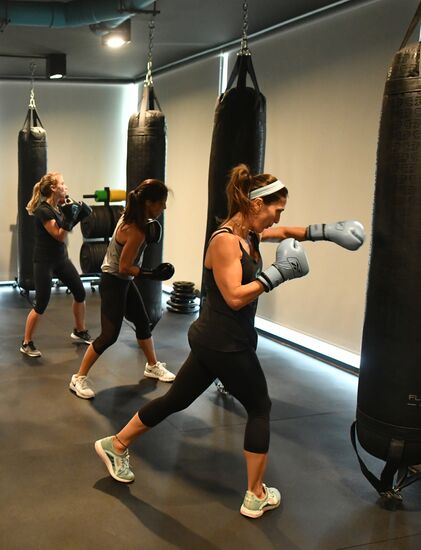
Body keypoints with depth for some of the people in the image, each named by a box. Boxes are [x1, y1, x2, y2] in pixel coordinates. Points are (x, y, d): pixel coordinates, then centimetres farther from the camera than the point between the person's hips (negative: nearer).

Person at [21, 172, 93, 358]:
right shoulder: (43, 210, -20)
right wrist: (69, 217, -30)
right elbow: (59, 236, -21)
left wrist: (76, 214, 2)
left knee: (80, 293, 10)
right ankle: (26, 344, 9)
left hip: (61, 258, 8)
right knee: (41, 304, -5)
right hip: (44, 262, -8)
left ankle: (79, 331, 30)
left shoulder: (60, 205, 4)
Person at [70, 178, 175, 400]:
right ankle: (79, 378, 6)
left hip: (123, 281, 10)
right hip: (113, 282, -10)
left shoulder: (132, 216, -3)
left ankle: (153, 366, 36)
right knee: (109, 335, -7)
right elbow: (124, 267, -25)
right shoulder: (135, 232, -29)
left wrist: (148, 234, 4)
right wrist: (151, 274, -30)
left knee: (143, 322, 18)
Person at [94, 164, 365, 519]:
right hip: (225, 345, -9)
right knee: (260, 409, 8)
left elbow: (284, 233, 25)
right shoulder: (226, 241, -20)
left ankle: (116, 445, 32)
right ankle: (256, 497, 19)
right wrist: (277, 274, -22)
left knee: (176, 400, 19)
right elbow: (235, 297, -26)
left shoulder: (248, 233, 8)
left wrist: (323, 232, 14)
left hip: (215, 341, 9)